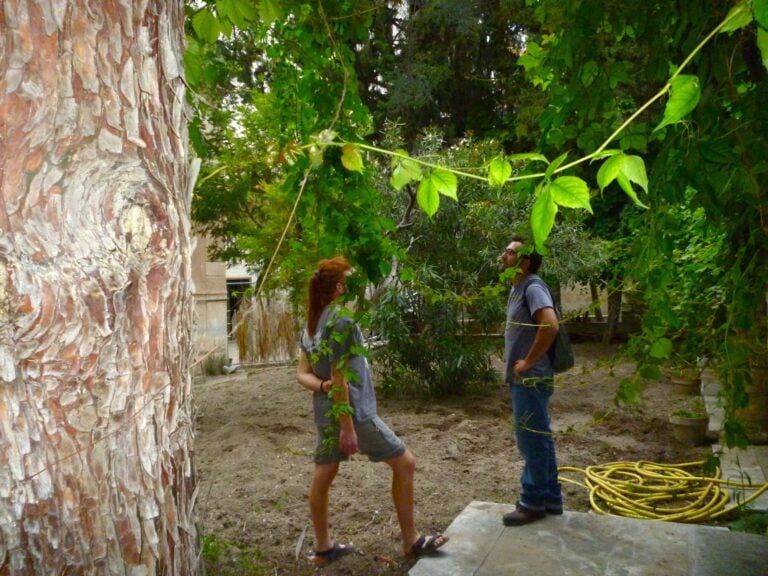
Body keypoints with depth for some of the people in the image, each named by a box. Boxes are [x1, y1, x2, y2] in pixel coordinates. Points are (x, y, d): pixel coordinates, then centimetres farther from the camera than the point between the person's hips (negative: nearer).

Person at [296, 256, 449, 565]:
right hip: (352, 409, -9)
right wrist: (347, 426, -17)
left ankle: (323, 546, 28)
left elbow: (302, 373, 6)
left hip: (324, 411, 9)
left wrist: (322, 386, -11)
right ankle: (411, 540, 15)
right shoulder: (341, 319, -19)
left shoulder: (312, 321, 7)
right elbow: (339, 377, -20)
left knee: (322, 475, 15)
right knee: (404, 462, 4)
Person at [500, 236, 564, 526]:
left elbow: (550, 326, -31)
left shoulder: (533, 287, -16)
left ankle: (533, 503, 14)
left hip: (531, 379, -10)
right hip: (524, 379, 10)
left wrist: (528, 361, -22)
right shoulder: (518, 287, 14)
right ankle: (550, 498, 28)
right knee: (539, 439, 16)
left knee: (532, 441, 1)